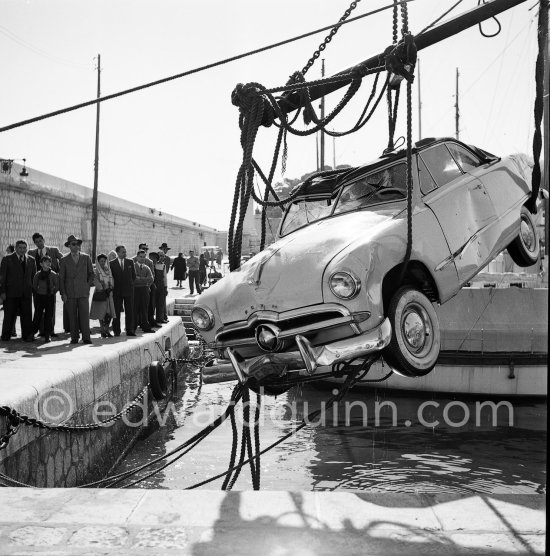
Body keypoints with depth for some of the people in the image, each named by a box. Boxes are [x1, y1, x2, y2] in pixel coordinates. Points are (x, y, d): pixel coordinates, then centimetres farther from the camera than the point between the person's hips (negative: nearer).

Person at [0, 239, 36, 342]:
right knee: (9, 315, 4)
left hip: (26, 293, 3)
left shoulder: (31, 260, 12)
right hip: (11, 293, -3)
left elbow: (33, 276, 16)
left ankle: (28, 335, 6)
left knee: (27, 314, 0)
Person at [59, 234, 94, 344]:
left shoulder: (86, 258, 10)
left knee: (84, 315, -7)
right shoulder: (64, 260, 6)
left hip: (83, 291, 0)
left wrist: (88, 285, 6)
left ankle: (86, 337, -5)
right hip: (70, 292, 0)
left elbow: (91, 273, 18)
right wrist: (63, 293, -1)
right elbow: (61, 278, 6)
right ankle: (74, 337, 5)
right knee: (72, 316, -1)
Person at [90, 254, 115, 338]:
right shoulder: (96, 272, -2)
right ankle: (102, 331, 4)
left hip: (109, 293, 5)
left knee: (109, 313, 1)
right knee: (101, 313, -3)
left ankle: (106, 330, 9)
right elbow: (96, 282, -9)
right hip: (100, 293, -5)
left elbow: (111, 280, 10)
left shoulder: (108, 270, 13)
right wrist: (103, 290, -14)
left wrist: (110, 288, -7)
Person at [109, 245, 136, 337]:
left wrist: (130, 284, 11)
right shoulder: (112, 263, 1)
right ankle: (116, 331, 7)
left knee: (129, 311, 1)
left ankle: (130, 330, 6)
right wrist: (113, 286, 0)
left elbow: (133, 275, 15)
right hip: (117, 291, -2)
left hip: (129, 290, 2)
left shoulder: (130, 262, 8)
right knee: (116, 312, 1)